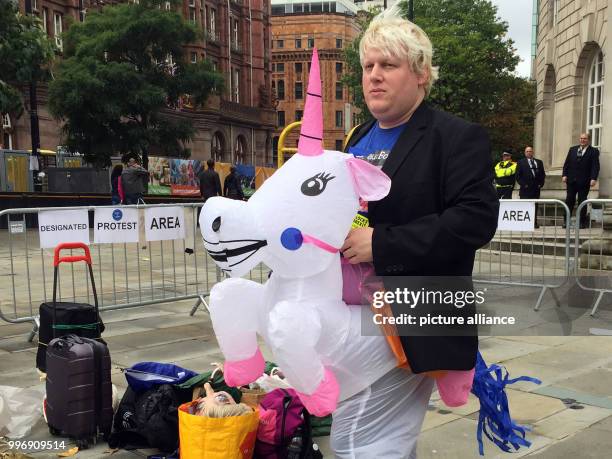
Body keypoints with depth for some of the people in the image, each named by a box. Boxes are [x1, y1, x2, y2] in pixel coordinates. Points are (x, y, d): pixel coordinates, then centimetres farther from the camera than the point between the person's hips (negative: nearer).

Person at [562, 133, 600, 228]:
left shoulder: (594, 151, 0)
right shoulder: (572, 149, 11)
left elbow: (595, 166, -6)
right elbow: (566, 163, 10)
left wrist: (593, 179, -16)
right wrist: (564, 175, -1)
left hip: (584, 182, -3)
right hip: (571, 180, 3)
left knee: (582, 201, 3)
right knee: (569, 201, 3)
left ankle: (582, 222, 9)